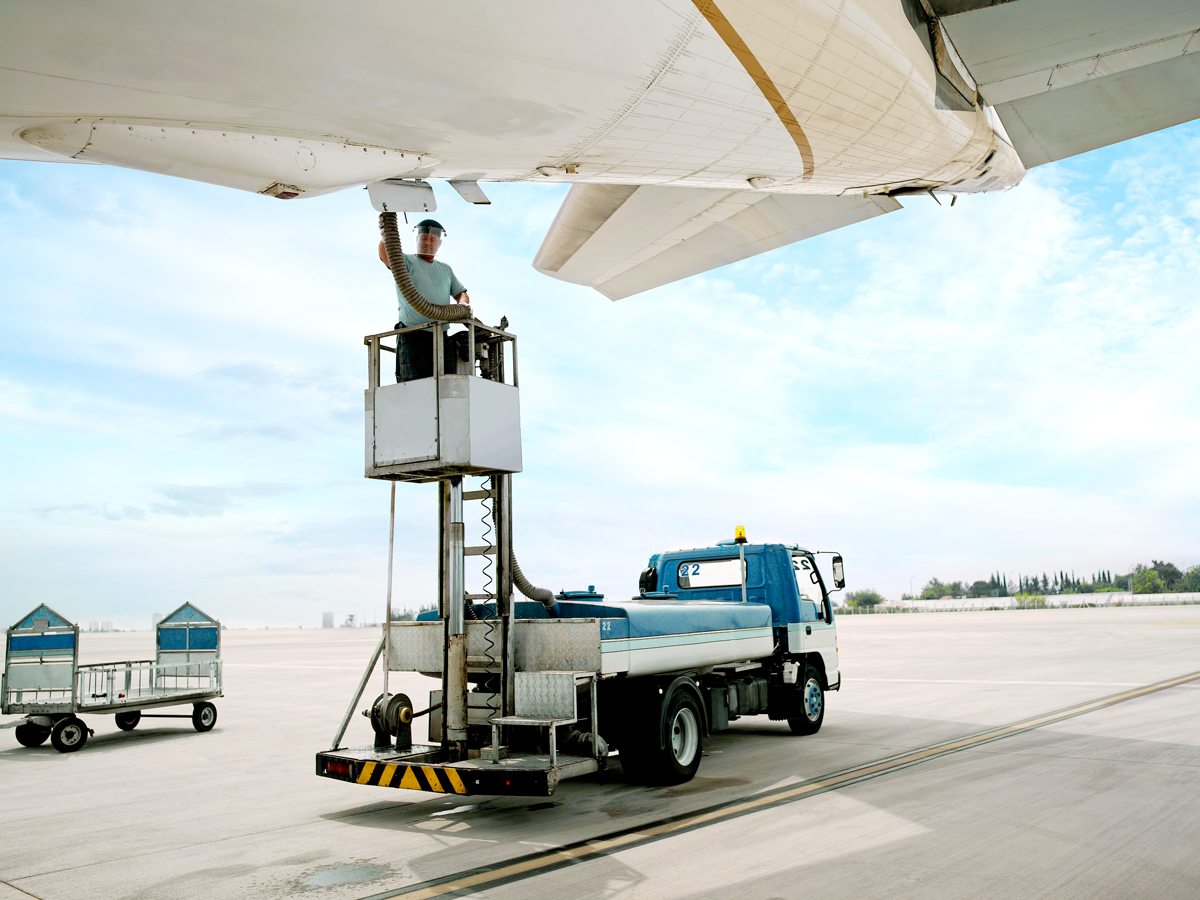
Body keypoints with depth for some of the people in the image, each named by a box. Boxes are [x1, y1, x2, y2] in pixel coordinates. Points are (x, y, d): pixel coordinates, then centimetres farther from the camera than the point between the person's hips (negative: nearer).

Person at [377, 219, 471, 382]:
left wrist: (462, 305, -2)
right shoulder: (406, 261, 8)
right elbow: (385, 256, -12)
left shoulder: (446, 269, 23)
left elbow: (461, 294, 23)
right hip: (412, 337, -4)